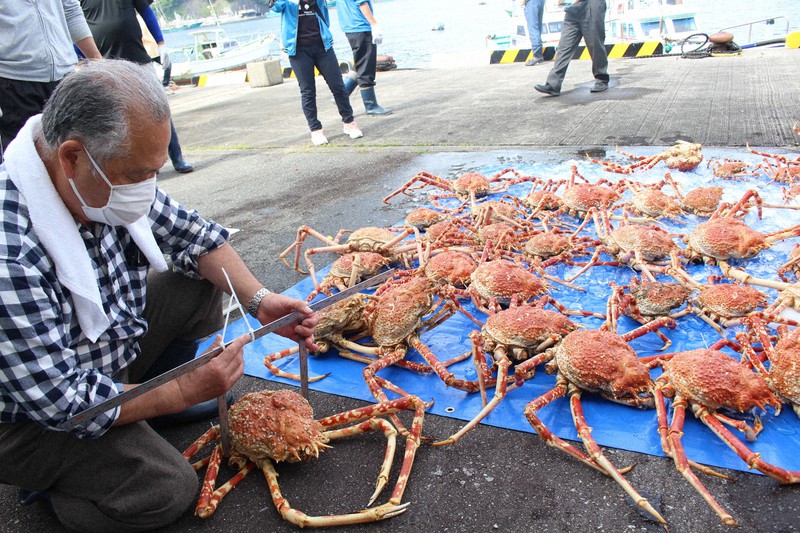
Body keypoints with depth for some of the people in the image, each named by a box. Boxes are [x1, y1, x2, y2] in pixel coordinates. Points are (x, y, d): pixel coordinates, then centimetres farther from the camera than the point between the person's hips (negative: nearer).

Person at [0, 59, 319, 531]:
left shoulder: (107, 179, -16)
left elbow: (193, 234, -2)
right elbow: (64, 403, -30)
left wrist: (259, 300, -15)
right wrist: (185, 392, -23)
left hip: (111, 346, 7)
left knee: (201, 285, -1)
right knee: (168, 490, -18)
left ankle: (137, 395, 8)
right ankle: (49, 479, 9)